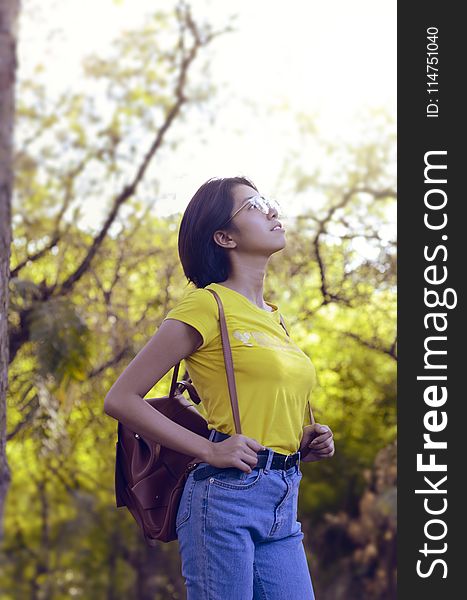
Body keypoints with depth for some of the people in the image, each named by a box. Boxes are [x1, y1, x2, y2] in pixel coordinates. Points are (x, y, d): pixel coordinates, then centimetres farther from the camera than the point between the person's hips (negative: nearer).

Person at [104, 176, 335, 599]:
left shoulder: (277, 319, 19)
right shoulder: (208, 304, -5)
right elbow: (121, 399, -8)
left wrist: (307, 443, 10)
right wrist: (209, 451, -13)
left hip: (283, 511, 7)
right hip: (227, 497, -7)